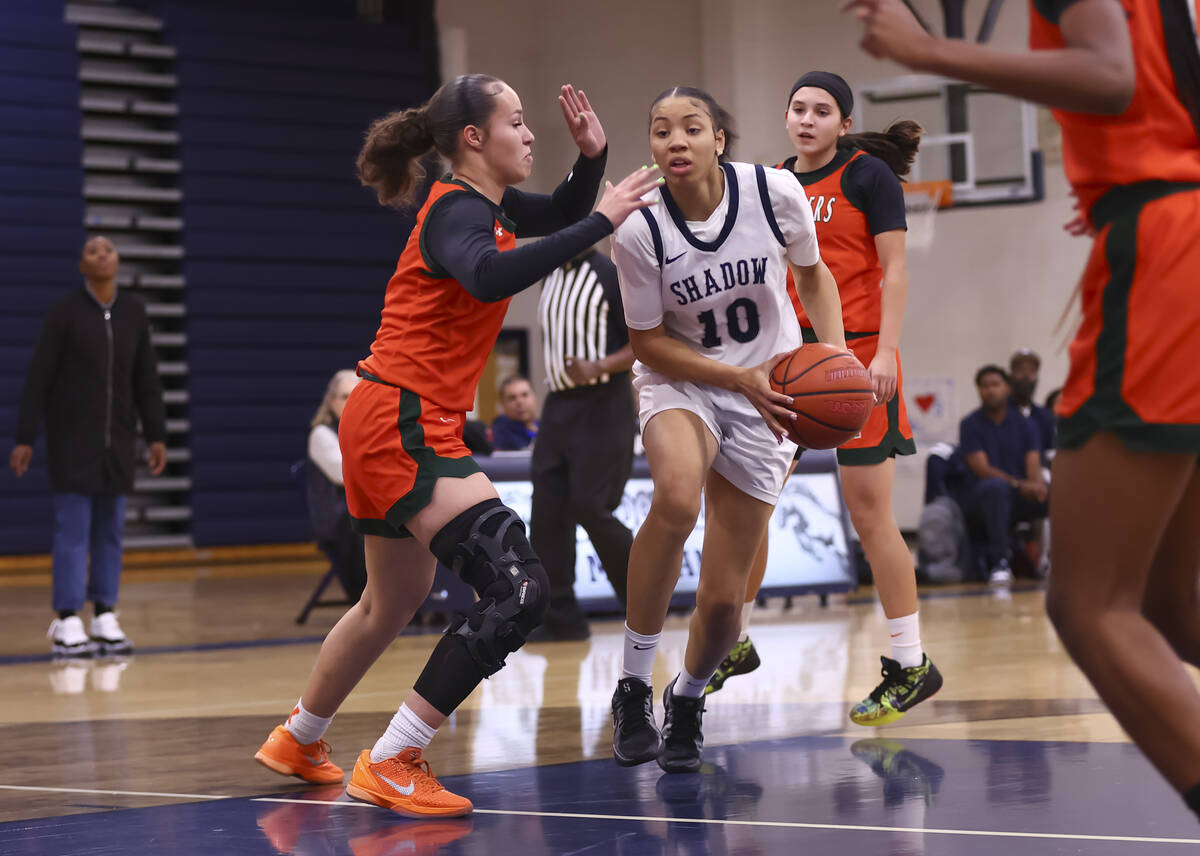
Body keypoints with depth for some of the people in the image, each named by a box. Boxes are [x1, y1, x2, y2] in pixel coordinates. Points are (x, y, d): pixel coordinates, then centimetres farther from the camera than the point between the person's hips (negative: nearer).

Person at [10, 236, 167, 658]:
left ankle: (105, 619, 12)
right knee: (73, 529, -5)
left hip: (118, 441, 4)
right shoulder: (63, 313, -5)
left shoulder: (134, 312, 6)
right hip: (72, 439, -4)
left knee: (110, 529, 6)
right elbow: (38, 378, -6)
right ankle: (67, 624, -3)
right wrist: (25, 439, -9)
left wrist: (156, 435, 6)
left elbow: (147, 379, 9)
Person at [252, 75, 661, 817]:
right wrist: (601, 223, -38)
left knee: (395, 601, 27)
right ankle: (391, 766, -14)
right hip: (403, 427, -11)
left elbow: (559, 215, 30)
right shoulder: (457, 212, -16)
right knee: (518, 588, -18)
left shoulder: (485, 202, 11)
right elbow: (488, 276, -39)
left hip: (392, 427, 11)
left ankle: (298, 742, 46)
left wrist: (593, 157, 10)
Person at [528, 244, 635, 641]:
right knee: (547, 513, 0)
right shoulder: (550, 277, 14)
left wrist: (597, 368, -26)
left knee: (589, 508, -11)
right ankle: (561, 616, 4)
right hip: (559, 404, 7)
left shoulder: (612, 275, -9)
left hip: (602, 406, -7)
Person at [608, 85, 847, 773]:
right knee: (677, 494, -38)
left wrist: (834, 354, -12)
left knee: (723, 597, -1)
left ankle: (688, 700, 33)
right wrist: (741, 377, -20)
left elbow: (813, 275, 4)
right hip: (680, 381, -2)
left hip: (770, 395, 2)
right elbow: (648, 342, -9)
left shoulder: (775, 192, -15)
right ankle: (634, 684, -21)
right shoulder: (640, 231, -18)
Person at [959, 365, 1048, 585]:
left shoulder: (1025, 424, 8)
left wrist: (1037, 484, -30)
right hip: (981, 499, -3)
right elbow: (982, 469, -11)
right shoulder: (970, 425, 0)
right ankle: (999, 562, -40)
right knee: (996, 486, -38)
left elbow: (1033, 464, -4)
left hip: (1019, 500, 3)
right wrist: (1018, 484, -27)